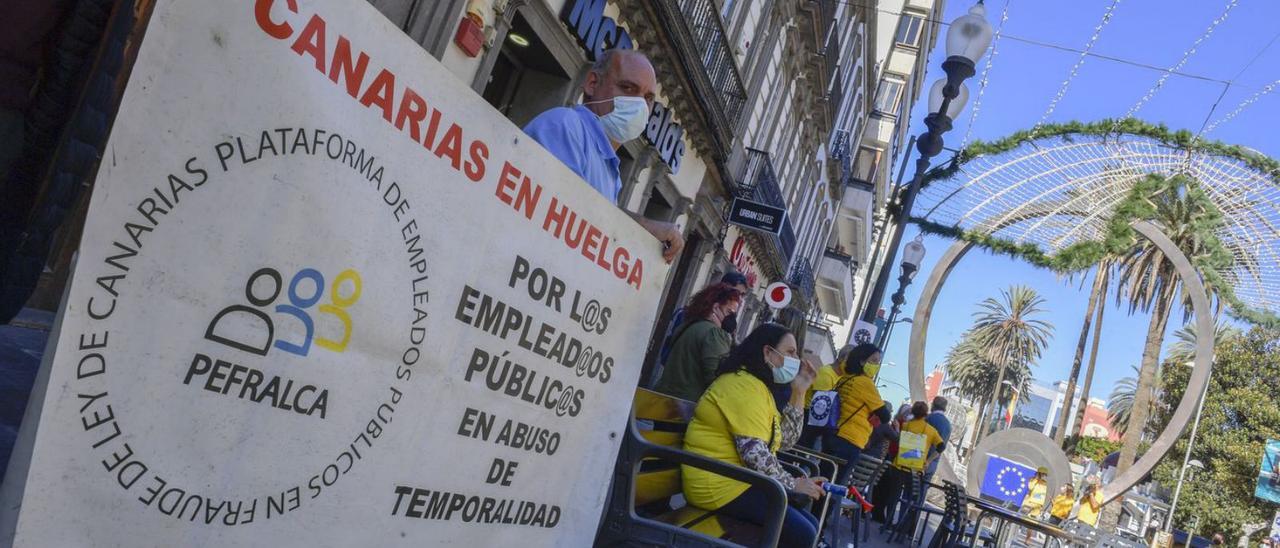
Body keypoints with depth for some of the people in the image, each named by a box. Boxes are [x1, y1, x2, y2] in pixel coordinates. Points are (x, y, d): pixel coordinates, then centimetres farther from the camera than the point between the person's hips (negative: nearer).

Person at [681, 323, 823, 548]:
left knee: (809, 525, 8)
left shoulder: (757, 385, 18)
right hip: (721, 486, -11)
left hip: (740, 481, 11)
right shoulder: (745, 385, -16)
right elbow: (754, 454, -25)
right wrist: (793, 483, -13)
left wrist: (799, 392, 9)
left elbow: (785, 439, 14)